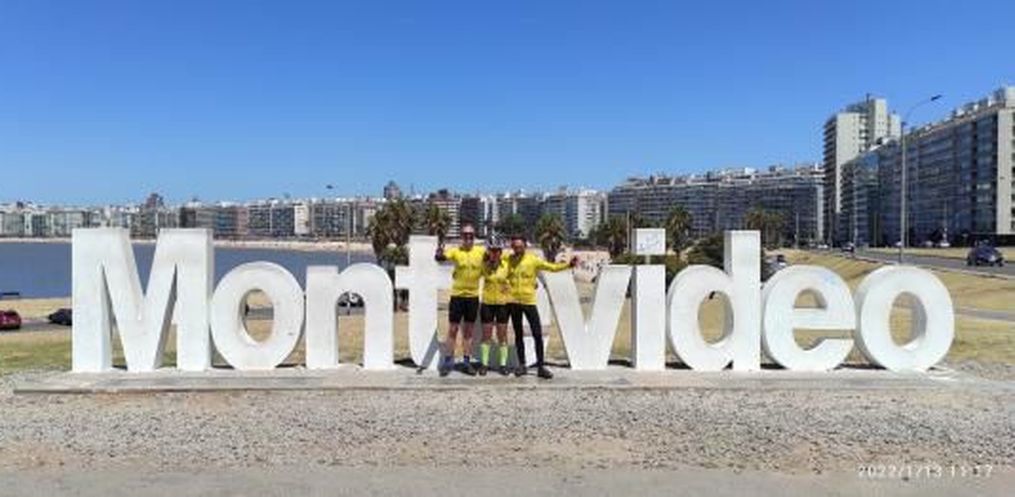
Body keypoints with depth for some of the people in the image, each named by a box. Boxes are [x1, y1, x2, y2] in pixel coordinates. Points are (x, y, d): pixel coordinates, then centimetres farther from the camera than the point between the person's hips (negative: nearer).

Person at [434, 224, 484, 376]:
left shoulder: (481, 251, 0)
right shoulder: (456, 251, -8)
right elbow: (441, 257, -23)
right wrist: (439, 253, -45)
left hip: (473, 296, 2)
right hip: (457, 295, -2)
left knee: (468, 331, 11)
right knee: (453, 329, 3)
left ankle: (466, 362, 18)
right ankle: (447, 361, 10)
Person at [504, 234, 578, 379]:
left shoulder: (533, 260, -3)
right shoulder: (508, 259, 2)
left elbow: (552, 267, -4)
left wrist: (568, 264, -16)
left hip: (529, 301, -2)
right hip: (513, 301, 2)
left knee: (537, 334, -5)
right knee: (518, 334, 10)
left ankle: (541, 367, 3)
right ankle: (522, 365, 20)